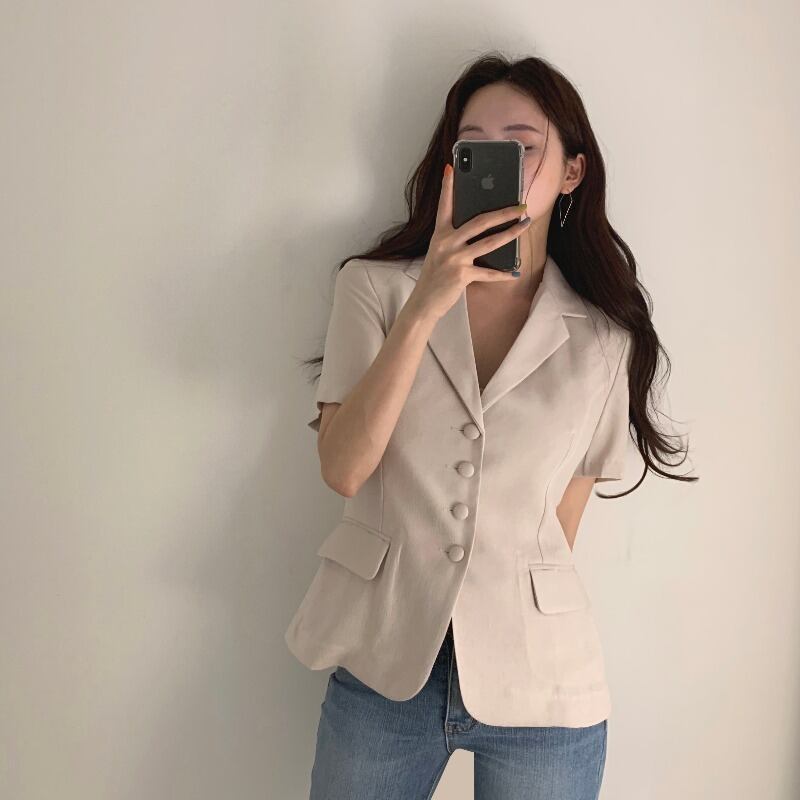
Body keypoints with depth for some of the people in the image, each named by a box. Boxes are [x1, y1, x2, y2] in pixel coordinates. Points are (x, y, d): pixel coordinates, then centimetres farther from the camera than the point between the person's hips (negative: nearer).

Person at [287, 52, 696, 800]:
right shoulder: (376, 285, -3)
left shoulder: (605, 340, -1)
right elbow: (342, 469, -14)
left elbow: (561, 522, 6)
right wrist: (423, 310, -22)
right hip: (380, 663, 0)